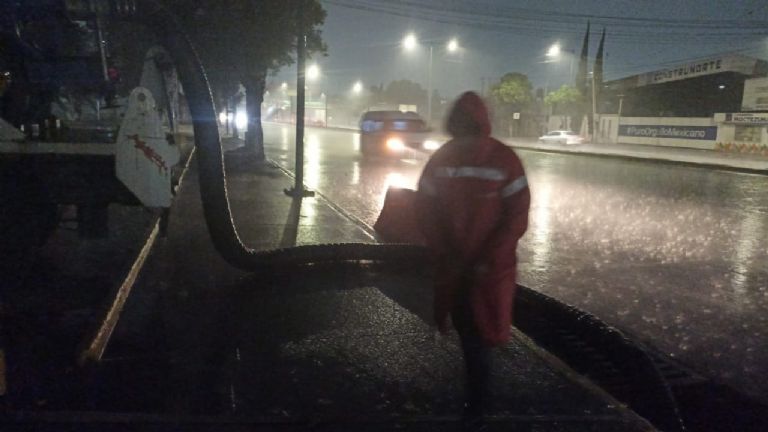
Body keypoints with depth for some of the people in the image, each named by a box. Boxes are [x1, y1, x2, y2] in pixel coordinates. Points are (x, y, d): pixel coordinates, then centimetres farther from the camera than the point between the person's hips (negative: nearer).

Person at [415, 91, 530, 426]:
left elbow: (517, 218, -13)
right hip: (452, 263, 3)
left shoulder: (505, 161, -14)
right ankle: (478, 387, 40)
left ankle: (476, 401, 20)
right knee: (463, 327, 16)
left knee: (479, 332, 3)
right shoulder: (440, 160, -5)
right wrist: (443, 255, -8)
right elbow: (426, 210, -1)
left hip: (490, 266, -3)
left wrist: (488, 261, -17)